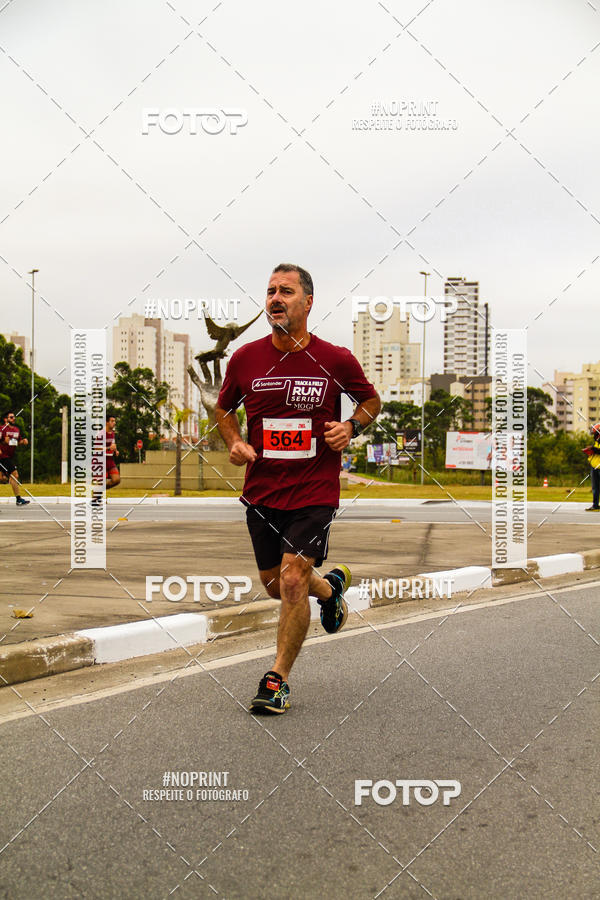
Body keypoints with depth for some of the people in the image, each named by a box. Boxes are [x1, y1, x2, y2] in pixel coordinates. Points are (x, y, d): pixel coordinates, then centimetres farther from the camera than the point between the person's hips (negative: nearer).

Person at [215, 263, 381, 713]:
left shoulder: (336, 360, -6)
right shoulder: (245, 359, -2)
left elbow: (371, 399, 12)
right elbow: (224, 408, 16)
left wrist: (351, 427, -8)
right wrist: (236, 443, -3)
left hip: (315, 492, -3)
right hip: (262, 491, 4)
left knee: (292, 579, -14)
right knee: (275, 585, 13)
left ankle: (278, 678, 3)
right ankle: (331, 586, 47)